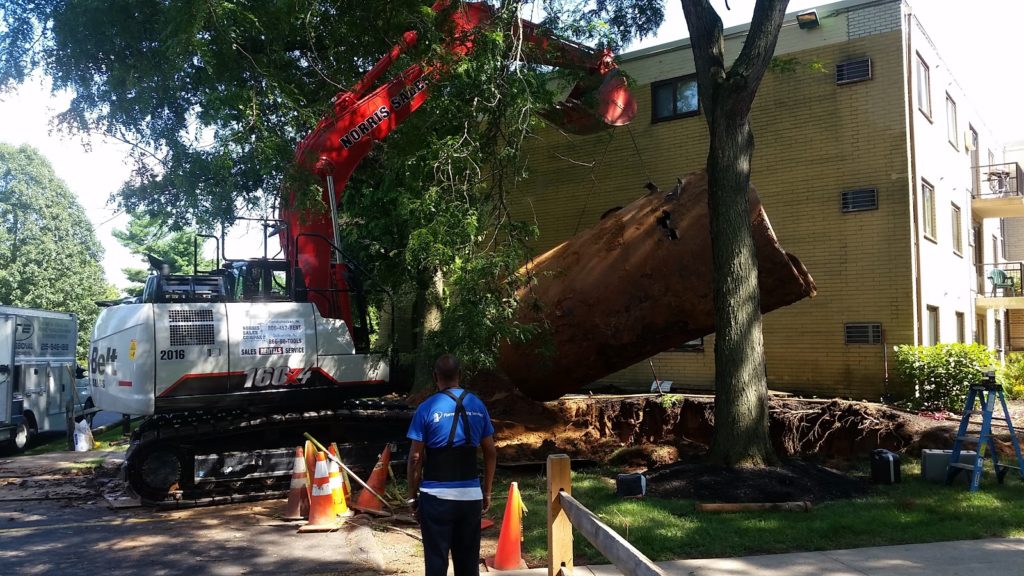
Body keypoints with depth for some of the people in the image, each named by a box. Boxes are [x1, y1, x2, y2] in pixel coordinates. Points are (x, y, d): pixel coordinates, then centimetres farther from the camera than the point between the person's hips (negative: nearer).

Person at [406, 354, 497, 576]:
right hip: (470, 495, 3)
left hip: (436, 496, -3)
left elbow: (416, 457, -7)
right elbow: (491, 452, 6)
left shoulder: (427, 408, -7)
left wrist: (412, 495, 2)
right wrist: (487, 492, 14)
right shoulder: (477, 405, 3)